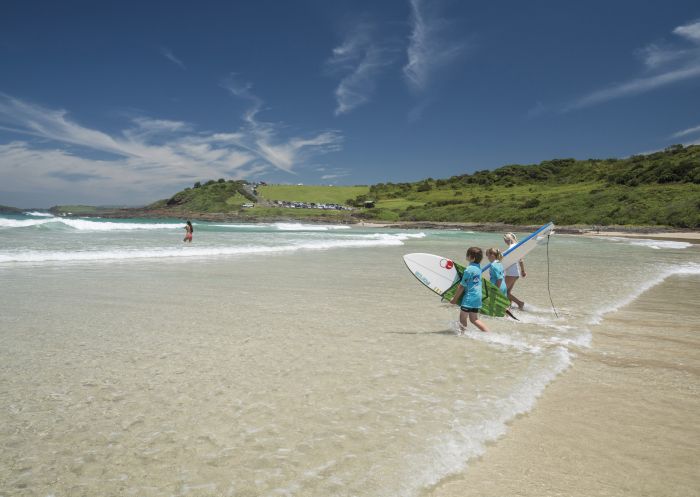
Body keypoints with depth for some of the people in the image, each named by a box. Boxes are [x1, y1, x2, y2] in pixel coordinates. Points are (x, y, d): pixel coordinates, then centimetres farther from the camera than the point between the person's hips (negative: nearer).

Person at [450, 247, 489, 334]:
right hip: (477, 297, 8)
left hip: (469, 297, -8)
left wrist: (454, 299, -6)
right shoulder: (478, 268, 8)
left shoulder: (468, 269, -16)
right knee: (474, 319, 15)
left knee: (463, 317, 4)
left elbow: (462, 286, -13)